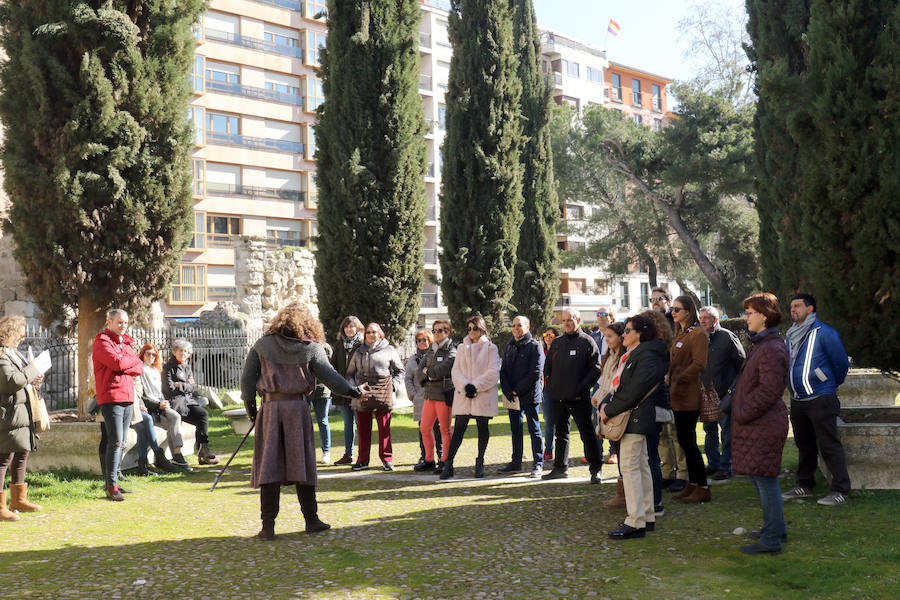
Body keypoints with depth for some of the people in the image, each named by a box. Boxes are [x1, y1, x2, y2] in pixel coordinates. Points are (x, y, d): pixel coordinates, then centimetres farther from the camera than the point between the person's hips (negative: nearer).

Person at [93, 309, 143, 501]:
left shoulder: (126, 342, 20)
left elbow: (139, 368, 10)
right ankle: (112, 486, -11)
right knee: (116, 442, -13)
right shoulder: (102, 341, -3)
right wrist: (134, 360, 0)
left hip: (127, 397, 8)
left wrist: (124, 367, -8)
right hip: (110, 397, -8)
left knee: (121, 443, 9)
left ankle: (112, 482, 15)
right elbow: (117, 362, -18)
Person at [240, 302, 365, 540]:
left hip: (269, 409, 1)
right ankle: (311, 520, 17)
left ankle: (268, 526, 2)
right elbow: (328, 375, 0)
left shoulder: (262, 345, 4)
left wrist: (250, 407, 15)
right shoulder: (312, 348, -1)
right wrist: (354, 391, 11)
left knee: (268, 466, 3)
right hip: (298, 408, 0)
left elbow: (247, 378, 6)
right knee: (302, 464, 9)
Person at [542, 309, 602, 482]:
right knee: (561, 434, 13)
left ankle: (596, 469, 4)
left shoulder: (587, 342, -3)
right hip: (558, 397, 6)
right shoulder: (556, 343, 14)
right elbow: (547, 366, 20)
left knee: (587, 434, -3)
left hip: (579, 398, -6)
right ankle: (561, 468, 22)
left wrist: (582, 387, -15)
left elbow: (596, 368, -8)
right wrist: (550, 384, 5)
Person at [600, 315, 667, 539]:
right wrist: (605, 405, 2)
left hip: (636, 417, -10)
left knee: (629, 466, -9)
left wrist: (610, 410, -15)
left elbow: (634, 391, -22)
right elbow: (619, 386, 16)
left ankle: (636, 522, -7)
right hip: (632, 416, 10)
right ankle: (647, 517, 21)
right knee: (640, 465, 13)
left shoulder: (647, 357, -16)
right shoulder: (632, 355, 16)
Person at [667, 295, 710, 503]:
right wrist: (671, 381, 10)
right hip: (678, 395, 9)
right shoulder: (680, 334, 18)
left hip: (689, 395, -9)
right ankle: (693, 484, 19)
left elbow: (699, 364, -19)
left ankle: (703, 488, 0)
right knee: (685, 440, 12)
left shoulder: (697, 334, -10)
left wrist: (678, 379, -16)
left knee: (687, 441, -7)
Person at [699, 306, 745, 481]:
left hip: (726, 393, -6)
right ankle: (713, 463, 21)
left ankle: (726, 466, 4)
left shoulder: (727, 337, -6)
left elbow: (741, 362, -5)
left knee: (727, 429, -2)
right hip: (706, 393, 6)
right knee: (709, 429, 11)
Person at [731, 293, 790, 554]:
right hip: (757, 424, 10)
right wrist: (741, 411, 15)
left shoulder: (772, 349, -18)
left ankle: (771, 540, 3)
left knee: (765, 479, -4)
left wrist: (743, 414, -17)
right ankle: (775, 528, 31)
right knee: (758, 476, 18)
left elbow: (769, 391, -24)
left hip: (763, 425, -10)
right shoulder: (762, 344, 14)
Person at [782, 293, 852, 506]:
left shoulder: (824, 333, -10)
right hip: (797, 400, 7)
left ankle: (841, 490, 2)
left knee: (829, 445, -4)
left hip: (821, 400, -7)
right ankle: (804, 485, 26)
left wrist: (833, 385, 12)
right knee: (804, 443, 16)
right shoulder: (791, 336, 11)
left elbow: (842, 363, -1)